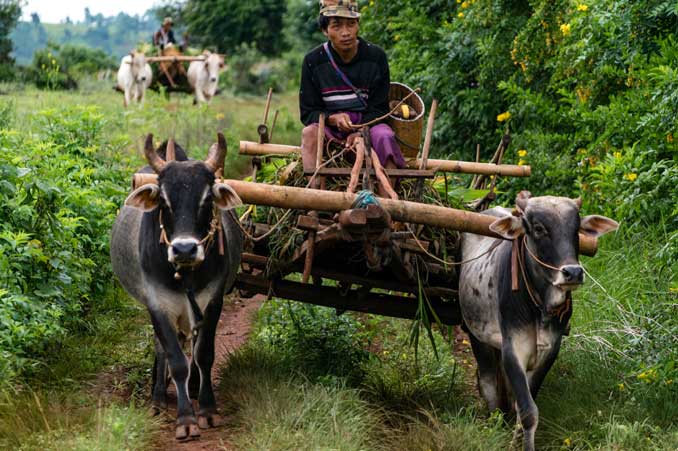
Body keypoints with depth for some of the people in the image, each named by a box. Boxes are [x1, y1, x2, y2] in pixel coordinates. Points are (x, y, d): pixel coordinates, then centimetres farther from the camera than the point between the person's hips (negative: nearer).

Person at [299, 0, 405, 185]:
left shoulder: (376, 57, -2)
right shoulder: (313, 61, -2)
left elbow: (379, 108, 0)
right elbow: (308, 112, -1)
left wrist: (361, 132, -20)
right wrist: (333, 119, -23)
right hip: (330, 126, 1)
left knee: (385, 137, -32)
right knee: (310, 132, -31)